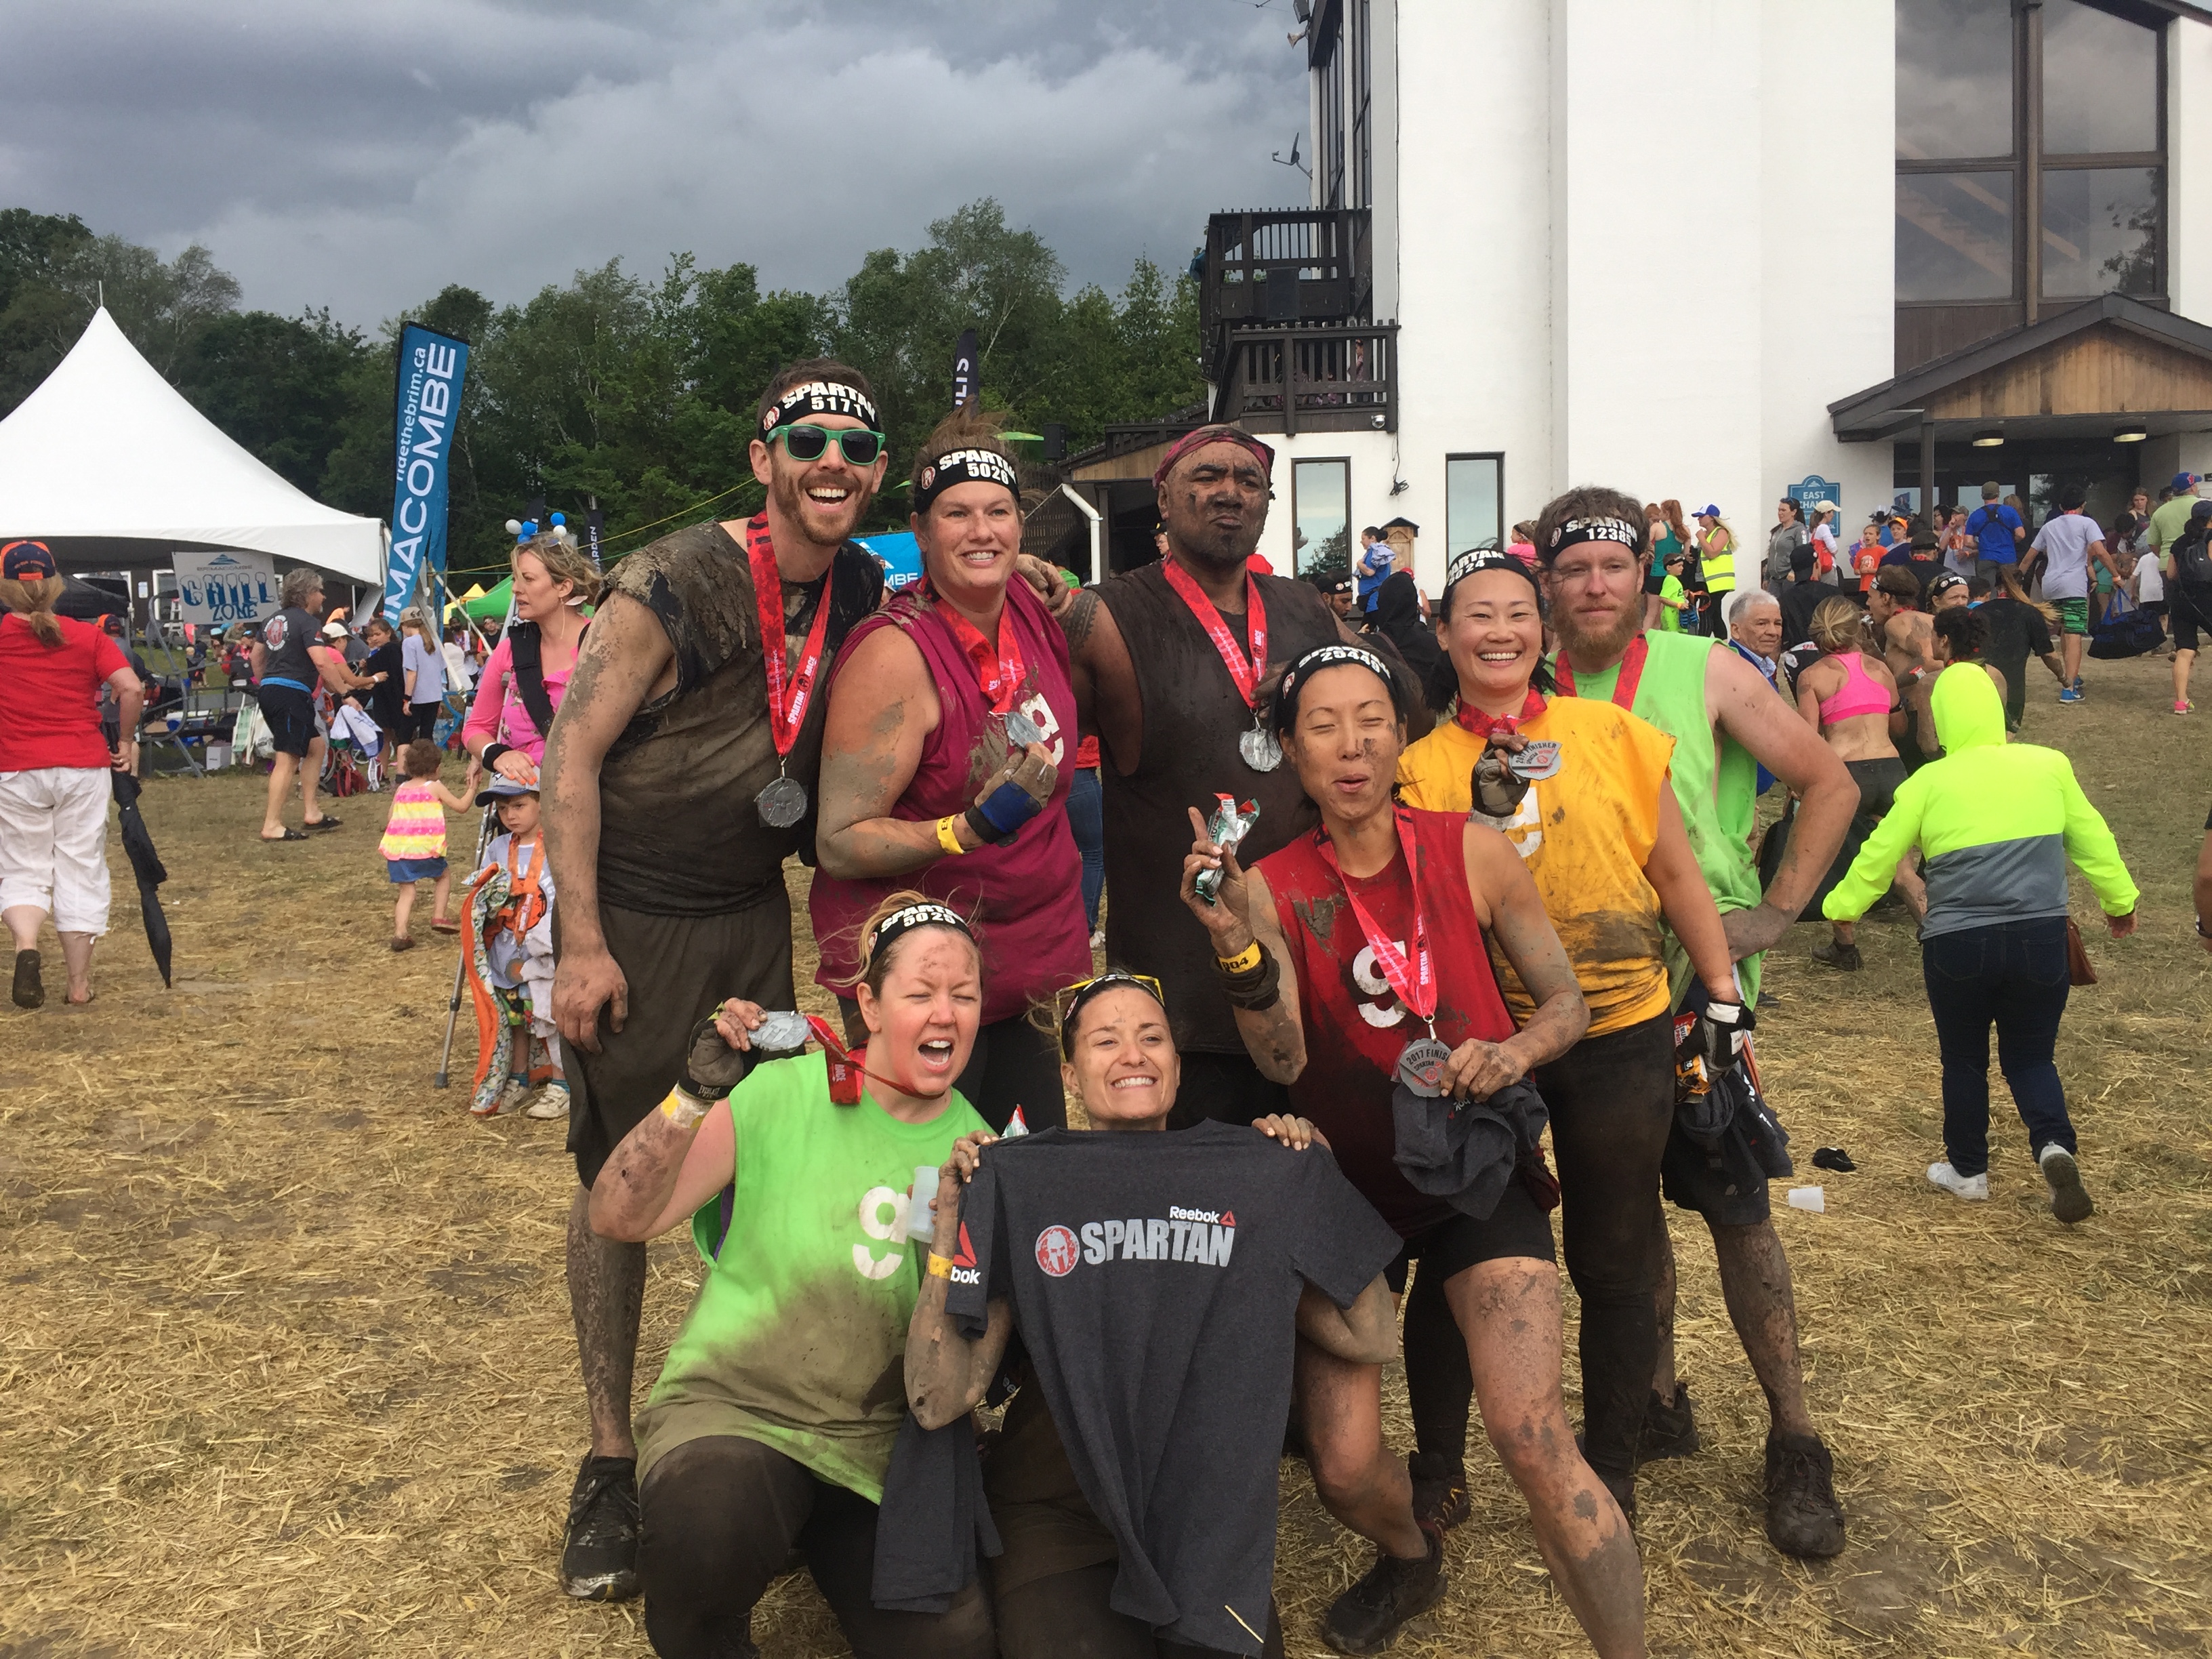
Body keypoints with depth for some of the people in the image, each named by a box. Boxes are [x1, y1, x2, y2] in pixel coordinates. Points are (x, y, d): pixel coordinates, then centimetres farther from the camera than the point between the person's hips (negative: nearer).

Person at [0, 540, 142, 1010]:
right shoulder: (89, 637, 0)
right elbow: (131, 690, -9)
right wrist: (126, 741, 1)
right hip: (84, 768, 0)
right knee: (81, 872, 9)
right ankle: (79, 982, 11)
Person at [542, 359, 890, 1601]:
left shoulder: (862, 593, 1)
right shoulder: (675, 587, -17)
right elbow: (572, 753, -15)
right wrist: (581, 943, -18)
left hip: (756, 915, 5)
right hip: (634, 921, -5)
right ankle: (612, 1462, 16)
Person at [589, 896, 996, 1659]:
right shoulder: (781, 1096, -8)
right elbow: (616, 1218, -12)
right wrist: (694, 1095, -27)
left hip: (881, 1442, 3)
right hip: (732, 1404, -3)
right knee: (710, 1526, -37)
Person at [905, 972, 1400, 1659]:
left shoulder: (1246, 1186, 5)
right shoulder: (1021, 1190, -2)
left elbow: (1372, 1339, 4)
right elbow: (939, 1401, -7)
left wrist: (1317, 1183, 0)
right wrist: (950, 1220, -13)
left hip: (1209, 1520, 2)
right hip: (1054, 1520, -2)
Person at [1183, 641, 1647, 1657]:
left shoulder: (1471, 852, -6)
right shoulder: (1270, 887, -6)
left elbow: (1566, 1003, 2)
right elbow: (1283, 1062, -16)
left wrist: (1509, 1055, -19)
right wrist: (1236, 942, -32)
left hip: (1477, 1168, -1)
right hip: (1343, 1183, 1)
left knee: (1532, 1441, -19)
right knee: (1344, 1473, -1)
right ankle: (1410, 1557, 35)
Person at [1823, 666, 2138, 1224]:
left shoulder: (1929, 782, -2)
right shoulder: (2048, 765, 3)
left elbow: (1878, 857, 4)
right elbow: (2092, 839, 13)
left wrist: (1841, 908, 18)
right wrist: (2119, 899, 27)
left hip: (1957, 946, -2)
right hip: (2041, 938, 2)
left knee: (1964, 1059, 17)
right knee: (2030, 1056, 16)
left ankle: (1968, 1170, 28)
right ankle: (2055, 1147, -8)